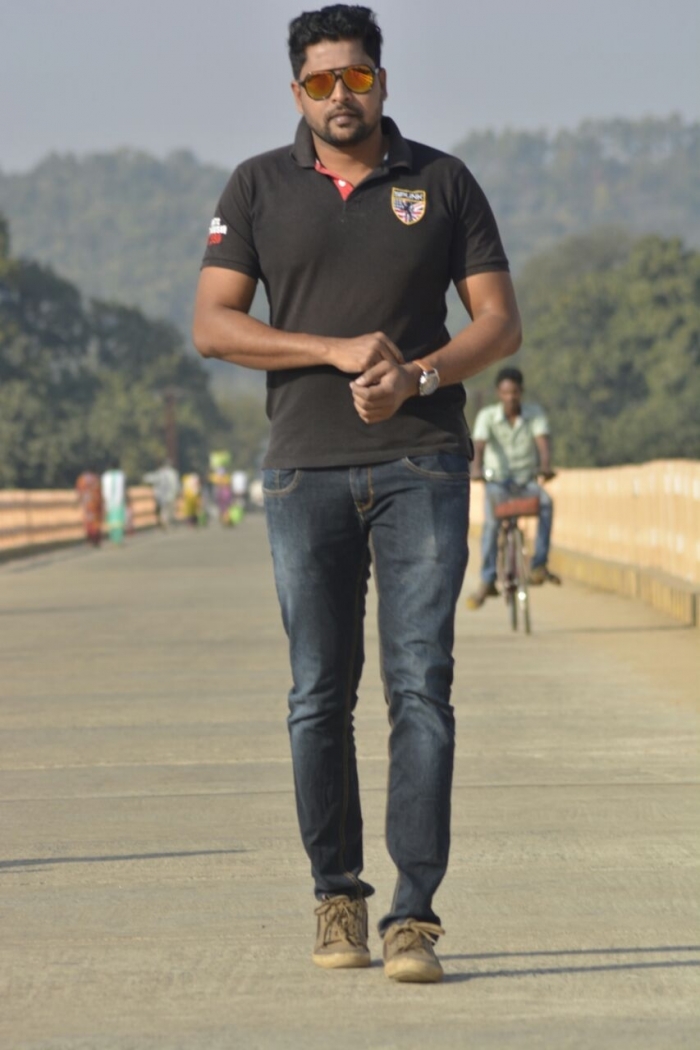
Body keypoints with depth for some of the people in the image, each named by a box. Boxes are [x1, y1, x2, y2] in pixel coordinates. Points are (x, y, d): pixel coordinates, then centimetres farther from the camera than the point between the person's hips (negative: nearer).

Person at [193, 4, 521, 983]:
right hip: (307, 469, 1)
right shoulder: (259, 187, 6)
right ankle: (338, 898, 17)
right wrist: (339, 351, -12)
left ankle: (415, 917, -10)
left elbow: (500, 321, 5)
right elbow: (212, 324, -1)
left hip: (422, 461, -1)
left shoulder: (442, 182, 6)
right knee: (320, 694, 3)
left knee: (421, 687, -9)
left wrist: (415, 375, -14)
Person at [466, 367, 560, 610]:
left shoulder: (535, 414, -1)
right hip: (498, 482, -1)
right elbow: (479, 445, -19)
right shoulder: (487, 416, -4)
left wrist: (546, 466, -38)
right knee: (491, 520, -31)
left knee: (545, 501, -32)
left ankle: (539, 566, -28)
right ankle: (487, 582, -29)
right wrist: (477, 469, -41)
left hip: (527, 482, 1)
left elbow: (543, 442, -16)